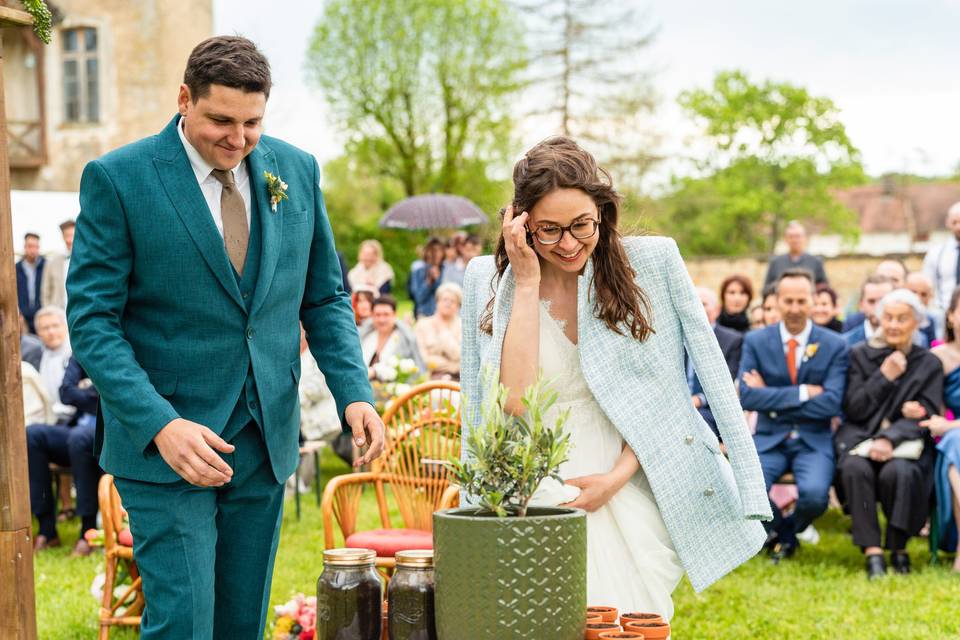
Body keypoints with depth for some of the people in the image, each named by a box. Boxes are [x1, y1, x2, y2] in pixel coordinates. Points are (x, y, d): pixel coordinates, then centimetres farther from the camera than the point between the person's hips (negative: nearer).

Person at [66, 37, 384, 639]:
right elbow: (91, 319, -10)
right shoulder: (118, 178, -9)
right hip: (162, 444, -4)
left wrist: (355, 392, -3)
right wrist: (160, 425, -22)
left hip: (267, 440, 5)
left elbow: (325, 297, 13)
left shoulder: (296, 171, 5)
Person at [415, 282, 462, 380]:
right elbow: (422, 357, -2)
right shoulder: (422, 325, 8)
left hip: (456, 377, 1)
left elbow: (456, 355, -5)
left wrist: (442, 330, 0)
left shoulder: (462, 325, 8)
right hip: (430, 375, -1)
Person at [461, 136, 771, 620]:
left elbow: (664, 394, 2)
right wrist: (527, 282, -12)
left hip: (629, 498, 0)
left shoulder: (651, 262, -2)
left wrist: (616, 477, -12)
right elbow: (515, 405, -11)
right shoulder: (488, 280, 1)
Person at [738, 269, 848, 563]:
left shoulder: (834, 345, -2)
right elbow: (746, 396, -12)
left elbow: (831, 403, -13)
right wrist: (802, 393, -18)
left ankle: (787, 532, 8)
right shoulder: (755, 341, 0)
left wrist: (772, 397, -14)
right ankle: (777, 527, 11)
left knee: (814, 494, -30)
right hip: (769, 439, 1)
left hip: (813, 441, -1)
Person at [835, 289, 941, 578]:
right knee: (855, 468, -33)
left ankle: (898, 548, -12)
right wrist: (884, 377, -9)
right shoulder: (859, 355, 8)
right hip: (860, 437, 1)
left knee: (898, 472, -34)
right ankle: (872, 552, -30)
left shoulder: (929, 364, 8)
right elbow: (853, 409, 2)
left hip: (906, 442, -1)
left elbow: (926, 415, -2)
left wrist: (890, 439, -19)